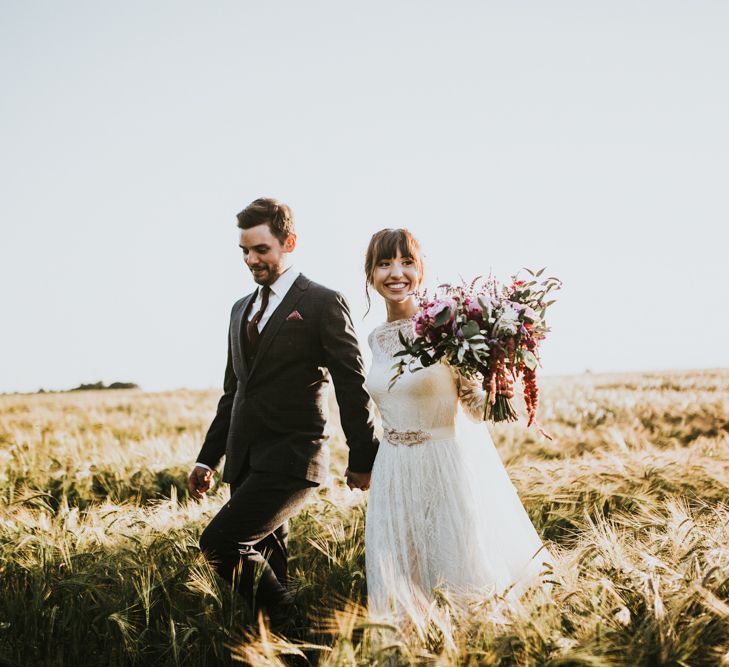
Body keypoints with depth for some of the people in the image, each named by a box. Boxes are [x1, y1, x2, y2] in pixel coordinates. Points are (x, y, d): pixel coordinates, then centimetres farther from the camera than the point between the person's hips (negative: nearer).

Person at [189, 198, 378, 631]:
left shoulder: (324, 303, -6)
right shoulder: (242, 308, 17)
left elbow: (353, 387, -5)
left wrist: (363, 459, -5)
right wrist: (209, 458, 20)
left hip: (292, 456, -7)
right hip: (245, 461, 7)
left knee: (218, 542, -17)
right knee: (264, 564, 8)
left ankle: (291, 624, 0)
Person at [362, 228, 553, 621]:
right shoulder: (376, 339, 6)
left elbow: (475, 404, -8)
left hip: (450, 465, -5)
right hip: (396, 471, 5)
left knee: (470, 585, 2)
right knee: (402, 596, 7)